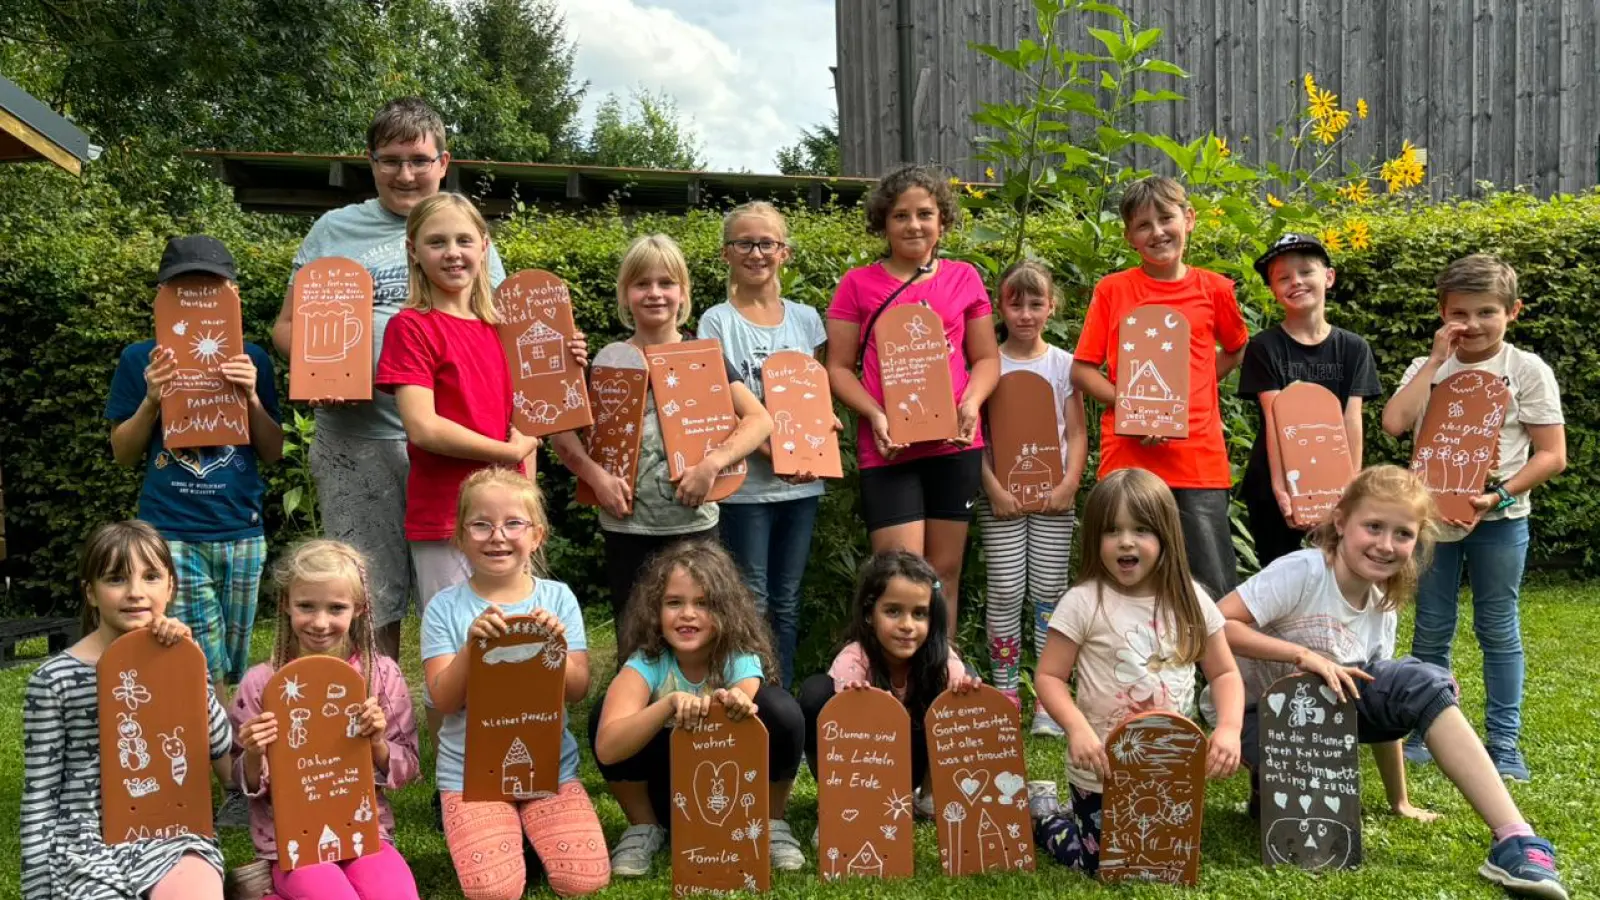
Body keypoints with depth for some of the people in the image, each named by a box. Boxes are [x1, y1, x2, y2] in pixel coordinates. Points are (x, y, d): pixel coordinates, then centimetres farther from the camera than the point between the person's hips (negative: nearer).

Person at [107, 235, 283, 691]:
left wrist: (251, 397, -11)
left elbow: (273, 453, 6)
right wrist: (152, 400, -12)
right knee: (204, 679, -10)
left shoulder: (250, 360, 5)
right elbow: (123, 454, 5)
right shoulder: (142, 359, 2)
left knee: (231, 677, 10)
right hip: (171, 535, -2)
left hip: (242, 534, 2)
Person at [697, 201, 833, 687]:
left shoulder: (805, 318, 8)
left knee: (787, 602, 12)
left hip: (801, 482, 4)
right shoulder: (717, 322, -2)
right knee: (752, 604, 0)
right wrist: (769, 447, -20)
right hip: (745, 485, -3)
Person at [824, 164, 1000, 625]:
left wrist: (972, 402, -8)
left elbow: (986, 358, 12)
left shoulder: (964, 278, 8)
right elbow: (838, 367, 2)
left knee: (945, 571, 11)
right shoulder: (858, 284, 3)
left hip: (954, 444, 3)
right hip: (888, 448, -2)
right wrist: (875, 415, -13)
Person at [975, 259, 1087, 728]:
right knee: (1005, 591, -2)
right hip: (1002, 495, -1)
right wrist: (994, 488, -10)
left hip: (1053, 494, 1)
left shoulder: (1064, 364, 6)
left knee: (1049, 591, 2)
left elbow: (1077, 435, 4)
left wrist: (1069, 485, -9)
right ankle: (1005, 694, 7)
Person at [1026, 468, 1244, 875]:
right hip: (1103, 770, -4)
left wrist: (1229, 727, -15)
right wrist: (1077, 727, -30)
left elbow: (1224, 673, 2)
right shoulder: (1083, 602, -16)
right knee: (1105, 865, 4)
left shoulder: (1189, 600, -5)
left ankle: (1079, 815, 38)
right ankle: (1044, 811, 30)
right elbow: (1049, 677, -13)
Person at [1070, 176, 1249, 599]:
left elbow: (1237, 350, 22)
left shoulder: (1214, 289, 5)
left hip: (1200, 462, 1)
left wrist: (1190, 388, 5)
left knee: (1215, 594, 3)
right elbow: (1081, 371, 3)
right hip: (1127, 460, 0)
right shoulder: (1112, 290, 3)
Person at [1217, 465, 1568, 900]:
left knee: (1419, 682, -18)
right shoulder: (1303, 571, -21)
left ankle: (1514, 840, -18)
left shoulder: (1382, 603, 1)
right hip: (1262, 710, -6)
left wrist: (1399, 801, 8)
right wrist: (1304, 655, -29)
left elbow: (1383, 700, 6)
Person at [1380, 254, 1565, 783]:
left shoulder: (1528, 370, -3)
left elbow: (1553, 455, -6)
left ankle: (1504, 743, 18)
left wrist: (1498, 497, -19)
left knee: (1498, 631, 7)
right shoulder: (1427, 369, 3)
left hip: (1498, 520, -2)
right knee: (1431, 631, 9)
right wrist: (1436, 361, -12)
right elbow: (1394, 423, -15)